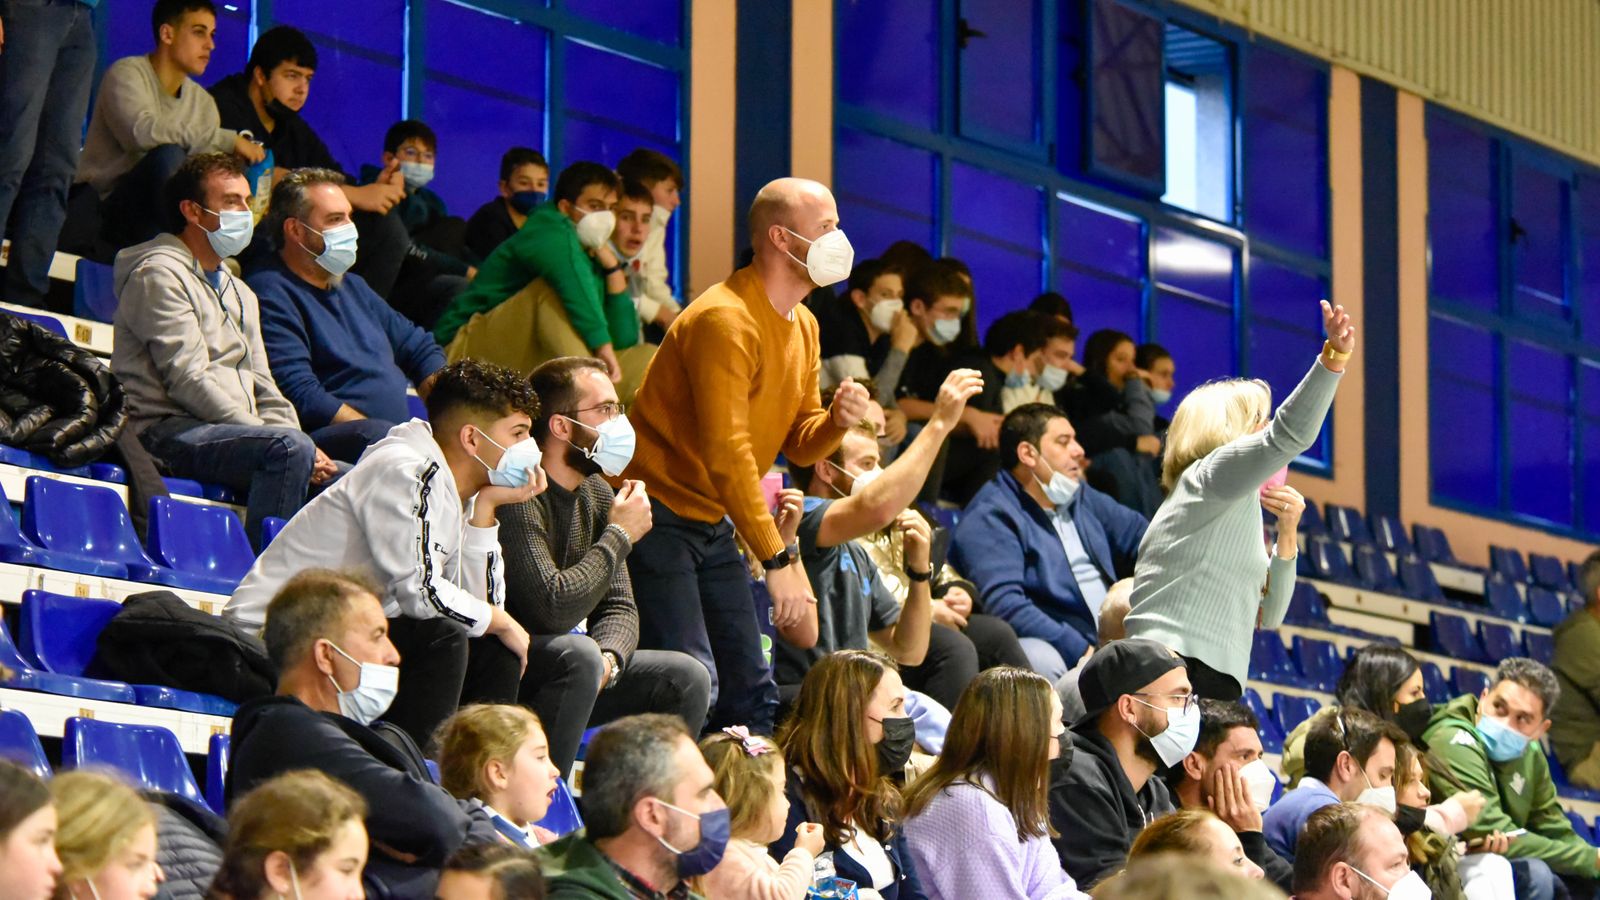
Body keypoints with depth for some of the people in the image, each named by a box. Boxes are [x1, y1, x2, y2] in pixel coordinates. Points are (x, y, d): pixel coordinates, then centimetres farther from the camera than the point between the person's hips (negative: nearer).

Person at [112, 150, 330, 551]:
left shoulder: (240, 293, 27)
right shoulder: (160, 275, -2)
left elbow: (262, 389, 23)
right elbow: (190, 381, -13)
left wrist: (299, 445, 0)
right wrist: (288, 440, -17)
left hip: (237, 431, 9)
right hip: (169, 432, -9)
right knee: (290, 447, -32)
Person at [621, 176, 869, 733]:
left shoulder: (803, 327, 11)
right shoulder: (725, 320, -20)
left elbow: (798, 445, 14)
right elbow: (727, 454, -25)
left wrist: (836, 421, -11)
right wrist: (779, 560, -28)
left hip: (714, 523, 10)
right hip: (659, 514, -10)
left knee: (752, 692, 5)